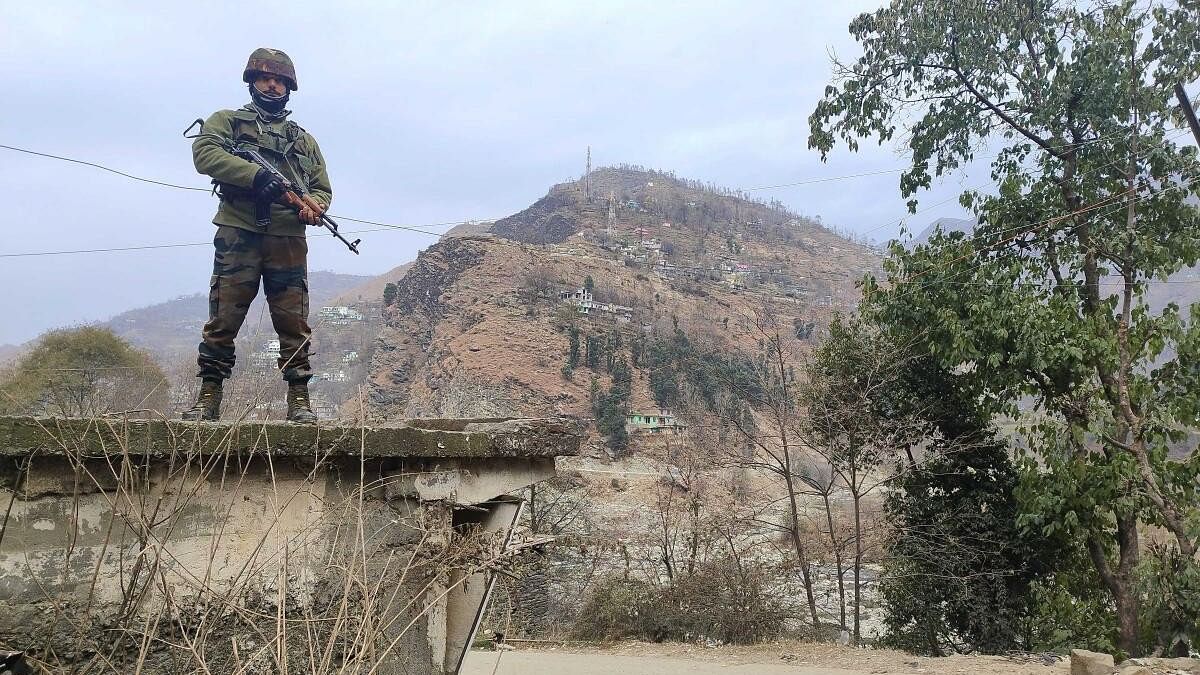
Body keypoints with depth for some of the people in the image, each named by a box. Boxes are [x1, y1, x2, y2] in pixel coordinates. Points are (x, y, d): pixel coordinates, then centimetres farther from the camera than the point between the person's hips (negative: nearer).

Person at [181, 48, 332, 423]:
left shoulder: (304, 139, 25)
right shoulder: (226, 121, 15)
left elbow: (322, 187, 22)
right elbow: (204, 154, -4)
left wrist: (313, 208, -3)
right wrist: (255, 174, -18)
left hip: (289, 240, 2)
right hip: (238, 236, -2)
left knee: (294, 322, -2)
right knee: (223, 319, -4)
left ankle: (298, 399, 2)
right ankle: (209, 397, 2)